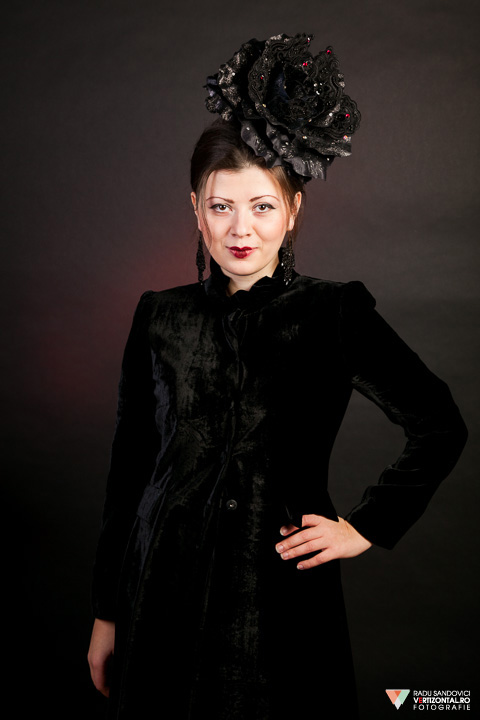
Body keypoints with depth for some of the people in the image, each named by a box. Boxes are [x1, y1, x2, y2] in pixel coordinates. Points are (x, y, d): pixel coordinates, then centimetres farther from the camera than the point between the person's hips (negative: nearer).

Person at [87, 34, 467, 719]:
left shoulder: (337, 314, -5)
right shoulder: (161, 318, 2)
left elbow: (441, 426, 2)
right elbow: (128, 469, 6)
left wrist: (367, 527, 0)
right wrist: (107, 615, 8)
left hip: (285, 597, -2)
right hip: (166, 595, 2)